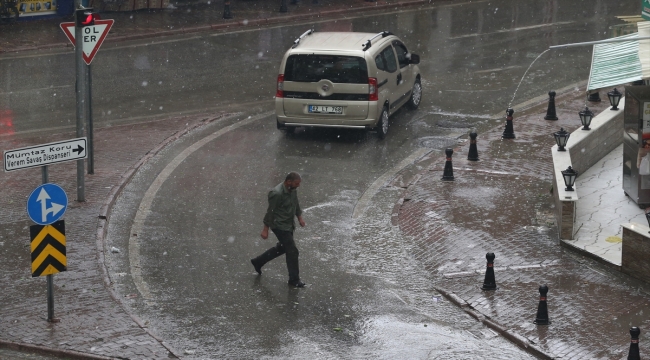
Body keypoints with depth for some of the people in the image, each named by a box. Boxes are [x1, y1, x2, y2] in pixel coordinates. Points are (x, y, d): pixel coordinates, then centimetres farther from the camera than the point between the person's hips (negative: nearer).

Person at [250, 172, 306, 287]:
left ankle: (258, 262, 39)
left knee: (282, 247, 23)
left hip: (289, 225, 9)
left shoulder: (293, 190, -1)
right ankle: (294, 279, 8)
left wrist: (299, 217, 13)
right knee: (292, 251, -5)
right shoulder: (277, 193, -27)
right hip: (280, 226, -9)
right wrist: (265, 229, -16)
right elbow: (270, 212, -21)